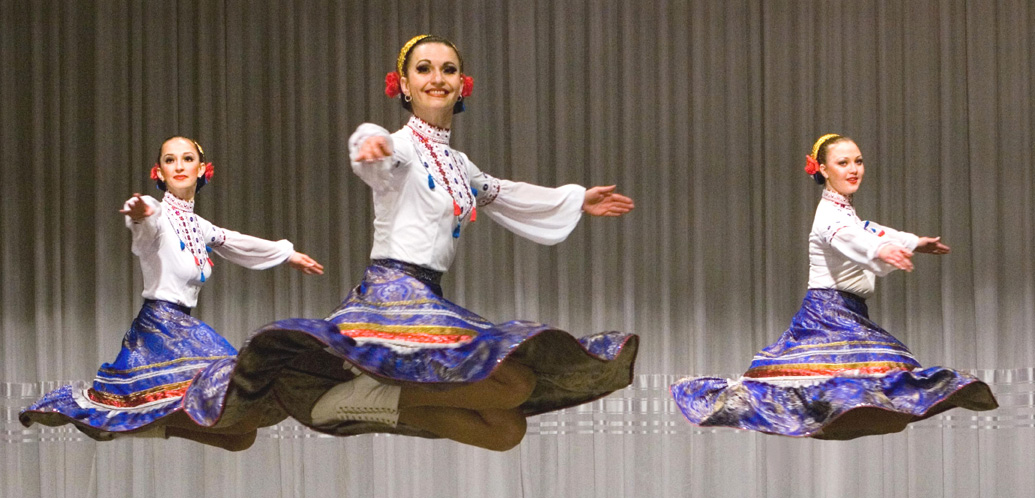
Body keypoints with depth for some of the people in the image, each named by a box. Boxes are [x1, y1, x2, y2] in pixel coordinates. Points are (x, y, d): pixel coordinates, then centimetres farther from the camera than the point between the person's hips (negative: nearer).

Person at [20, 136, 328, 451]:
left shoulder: (199, 227, 16)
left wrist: (289, 254, 45)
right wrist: (140, 215, -62)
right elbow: (149, 226, -36)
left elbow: (238, 244, 34)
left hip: (182, 325, 8)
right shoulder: (158, 215, -10)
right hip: (161, 319, -8)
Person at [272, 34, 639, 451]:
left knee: (506, 429, -5)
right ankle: (370, 396, -19)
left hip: (427, 297, 8)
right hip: (393, 289, -8)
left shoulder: (456, 164, 20)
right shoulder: (403, 148, -6)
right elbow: (376, 151, -31)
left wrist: (578, 200, 51)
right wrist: (372, 143, -57)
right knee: (514, 383, -25)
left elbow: (501, 194, 40)